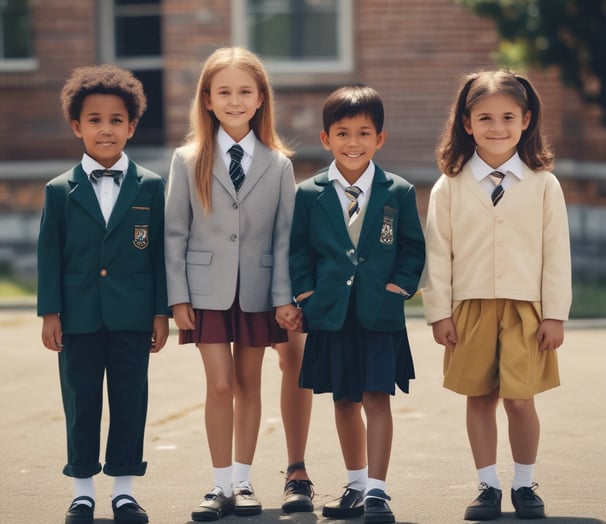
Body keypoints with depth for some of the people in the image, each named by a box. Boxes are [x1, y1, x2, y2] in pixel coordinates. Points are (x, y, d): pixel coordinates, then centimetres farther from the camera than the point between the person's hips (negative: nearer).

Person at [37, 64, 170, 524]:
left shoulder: (150, 187, 3)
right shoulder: (60, 190, 3)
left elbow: (160, 252, 4)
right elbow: (49, 255, 3)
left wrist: (162, 312, 0)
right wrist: (50, 312, -3)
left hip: (132, 315, 0)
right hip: (79, 315, 0)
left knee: (130, 401, 5)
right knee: (81, 402, 5)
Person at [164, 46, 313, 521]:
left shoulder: (278, 165, 1)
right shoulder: (188, 161, -1)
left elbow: (284, 234, 1)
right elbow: (175, 233, 0)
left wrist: (284, 296, -5)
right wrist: (178, 296, -4)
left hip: (257, 290, 1)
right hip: (208, 290, -1)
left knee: (249, 384, 8)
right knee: (220, 384, -4)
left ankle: (242, 482, 16)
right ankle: (222, 486, 3)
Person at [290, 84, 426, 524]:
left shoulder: (399, 193, 1)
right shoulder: (309, 195, 3)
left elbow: (413, 249, 5)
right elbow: (298, 251, 7)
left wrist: (400, 286, -7)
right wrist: (306, 292, -4)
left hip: (381, 316, -2)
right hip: (331, 317, 2)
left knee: (377, 400, -6)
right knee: (344, 401, 12)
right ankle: (357, 486, 26)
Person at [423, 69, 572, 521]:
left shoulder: (544, 184, 0)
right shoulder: (449, 187, 1)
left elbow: (556, 252, 1)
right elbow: (438, 253, 3)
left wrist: (555, 314, -2)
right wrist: (439, 312, -1)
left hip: (526, 307, -1)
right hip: (470, 307, 1)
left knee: (520, 398, -6)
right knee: (479, 397, 6)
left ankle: (525, 485, 11)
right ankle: (489, 487, 17)